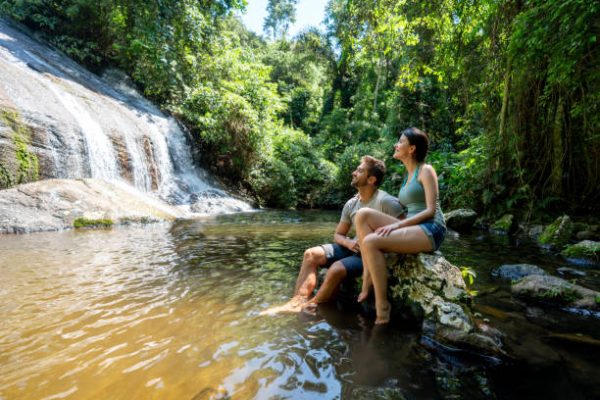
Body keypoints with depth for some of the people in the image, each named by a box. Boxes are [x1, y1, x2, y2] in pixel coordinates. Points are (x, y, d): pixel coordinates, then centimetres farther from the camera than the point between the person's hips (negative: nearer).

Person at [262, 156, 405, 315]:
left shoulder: (386, 202, -15)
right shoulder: (351, 204, 6)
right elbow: (338, 235, 11)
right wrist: (349, 243, -12)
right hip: (355, 248, 7)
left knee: (337, 269, -31)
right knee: (311, 254, -10)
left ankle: (310, 306, -9)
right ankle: (298, 302, -20)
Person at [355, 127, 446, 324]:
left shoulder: (426, 170, -4)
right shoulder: (407, 175, 20)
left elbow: (430, 211, -13)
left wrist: (396, 225, -21)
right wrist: (390, 224, 4)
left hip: (430, 231, -8)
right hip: (412, 229, 8)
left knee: (371, 242, -28)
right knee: (363, 215, -11)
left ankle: (382, 305, -17)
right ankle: (368, 277, -16)